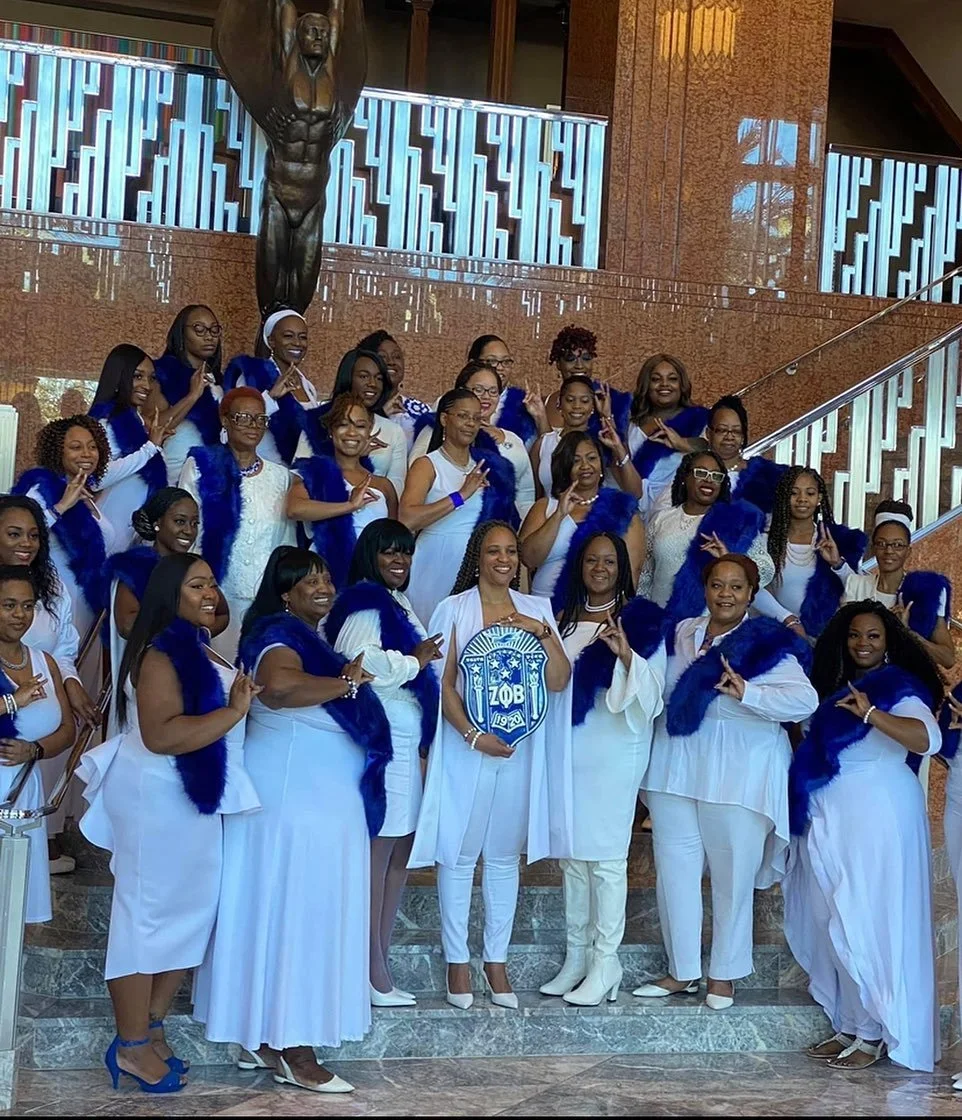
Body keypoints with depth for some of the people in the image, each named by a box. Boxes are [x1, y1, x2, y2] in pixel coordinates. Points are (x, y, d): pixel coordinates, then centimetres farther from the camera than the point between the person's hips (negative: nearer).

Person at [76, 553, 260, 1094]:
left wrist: (242, 697, 9)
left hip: (195, 797, 10)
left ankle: (153, 1026, 24)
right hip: (158, 797, -10)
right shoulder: (161, 652, -17)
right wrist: (234, 711, -22)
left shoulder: (201, 649, 12)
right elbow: (160, 735, -29)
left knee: (190, 911, 13)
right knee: (149, 911, -1)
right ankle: (132, 1045, 9)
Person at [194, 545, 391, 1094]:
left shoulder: (312, 637, 17)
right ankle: (294, 1051, 0)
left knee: (276, 915, 12)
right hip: (294, 802, -10)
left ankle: (261, 1038, 20)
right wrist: (347, 683, -25)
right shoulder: (281, 636, -14)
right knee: (298, 915, -6)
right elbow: (279, 685, -36)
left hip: (318, 801, 10)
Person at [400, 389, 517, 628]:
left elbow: (504, 519, 20)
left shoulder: (489, 466, 14)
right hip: (437, 568, -4)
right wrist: (461, 495, -21)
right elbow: (406, 520, -18)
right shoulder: (427, 465, -1)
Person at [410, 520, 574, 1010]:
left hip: (520, 749, 3)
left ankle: (496, 960, 19)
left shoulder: (536, 609, 8)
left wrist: (543, 632, -12)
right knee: (459, 853, 1)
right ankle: (457, 961, 12)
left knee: (505, 855, 10)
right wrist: (474, 734, -16)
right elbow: (443, 683, -6)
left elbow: (559, 681, 1)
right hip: (466, 747, -3)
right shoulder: (454, 609, -1)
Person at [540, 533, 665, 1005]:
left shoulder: (641, 619, -2)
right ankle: (576, 957, 18)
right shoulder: (565, 618, 12)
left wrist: (627, 654, -24)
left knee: (606, 854, -5)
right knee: (571, 851, 9)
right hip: (568, 745, 5)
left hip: (615, 748, -5)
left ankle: (605, 962, 2)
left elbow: (652, 692, -10)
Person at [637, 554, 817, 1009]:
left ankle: (725, 975, 19)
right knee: (674, 868, 6)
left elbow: (805, 700, -17)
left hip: (739, 775, -4)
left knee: (733, 875, 3)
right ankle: (682, 970, 20)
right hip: (676, 766, 4)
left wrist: (746, 692, -28)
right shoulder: (679, 634, 10)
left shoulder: (767, 644, -5)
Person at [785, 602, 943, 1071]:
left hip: (876, 819, -8)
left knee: (868, 920, -4)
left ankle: (875, 1033, 5)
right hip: (830, 821, 8)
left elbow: (928, 738, -25)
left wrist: (872, 714, -32)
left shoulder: (898, 688, -6)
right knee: (833, 924, 9)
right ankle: (849, 1026, 18)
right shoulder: (838, 689, 16)